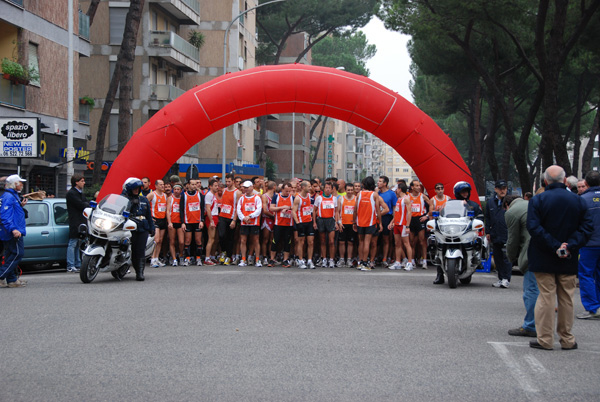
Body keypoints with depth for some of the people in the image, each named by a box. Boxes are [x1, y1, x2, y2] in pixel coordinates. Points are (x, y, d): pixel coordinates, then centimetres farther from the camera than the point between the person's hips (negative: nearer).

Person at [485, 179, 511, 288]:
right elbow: (488, 218, 19)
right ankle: (501, 278, 18)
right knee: (497, 258, 10)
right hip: (495, 236, 5)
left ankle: (506, 279, -5)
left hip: (507, 235, -5)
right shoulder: (491, 202, 14)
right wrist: (487, 232, 13)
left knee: (507, 257, -9)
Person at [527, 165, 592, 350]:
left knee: (546, 297, 2)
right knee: (566, 298, 10)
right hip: (569, 260, 2)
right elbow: (586, 228, -3)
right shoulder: (579, 201, 3)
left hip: (544, 259, -2)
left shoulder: (537, 200, -7)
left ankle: (545, 339, 4)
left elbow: (534, 227, -16)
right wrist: (570, 246, -11)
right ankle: (567, 339, 15)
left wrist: (554, 246, -16)